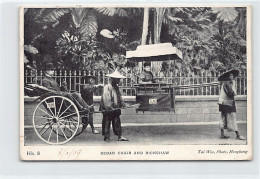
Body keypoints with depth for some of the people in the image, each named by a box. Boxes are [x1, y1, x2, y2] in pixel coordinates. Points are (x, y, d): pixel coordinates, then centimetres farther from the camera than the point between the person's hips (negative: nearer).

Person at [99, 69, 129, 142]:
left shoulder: (116, 87, 15)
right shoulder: (107, 87, -15)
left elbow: (119, 96, 24)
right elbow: (106, 98, -22)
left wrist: (122, 103, 9)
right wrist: (109, 107, -27)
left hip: (116, 109, 8)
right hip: (108, 110, -8)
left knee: (117, 122, 8)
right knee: (107, 123, 1)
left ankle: (120, 136, 11)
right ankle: (107, 137, 9)